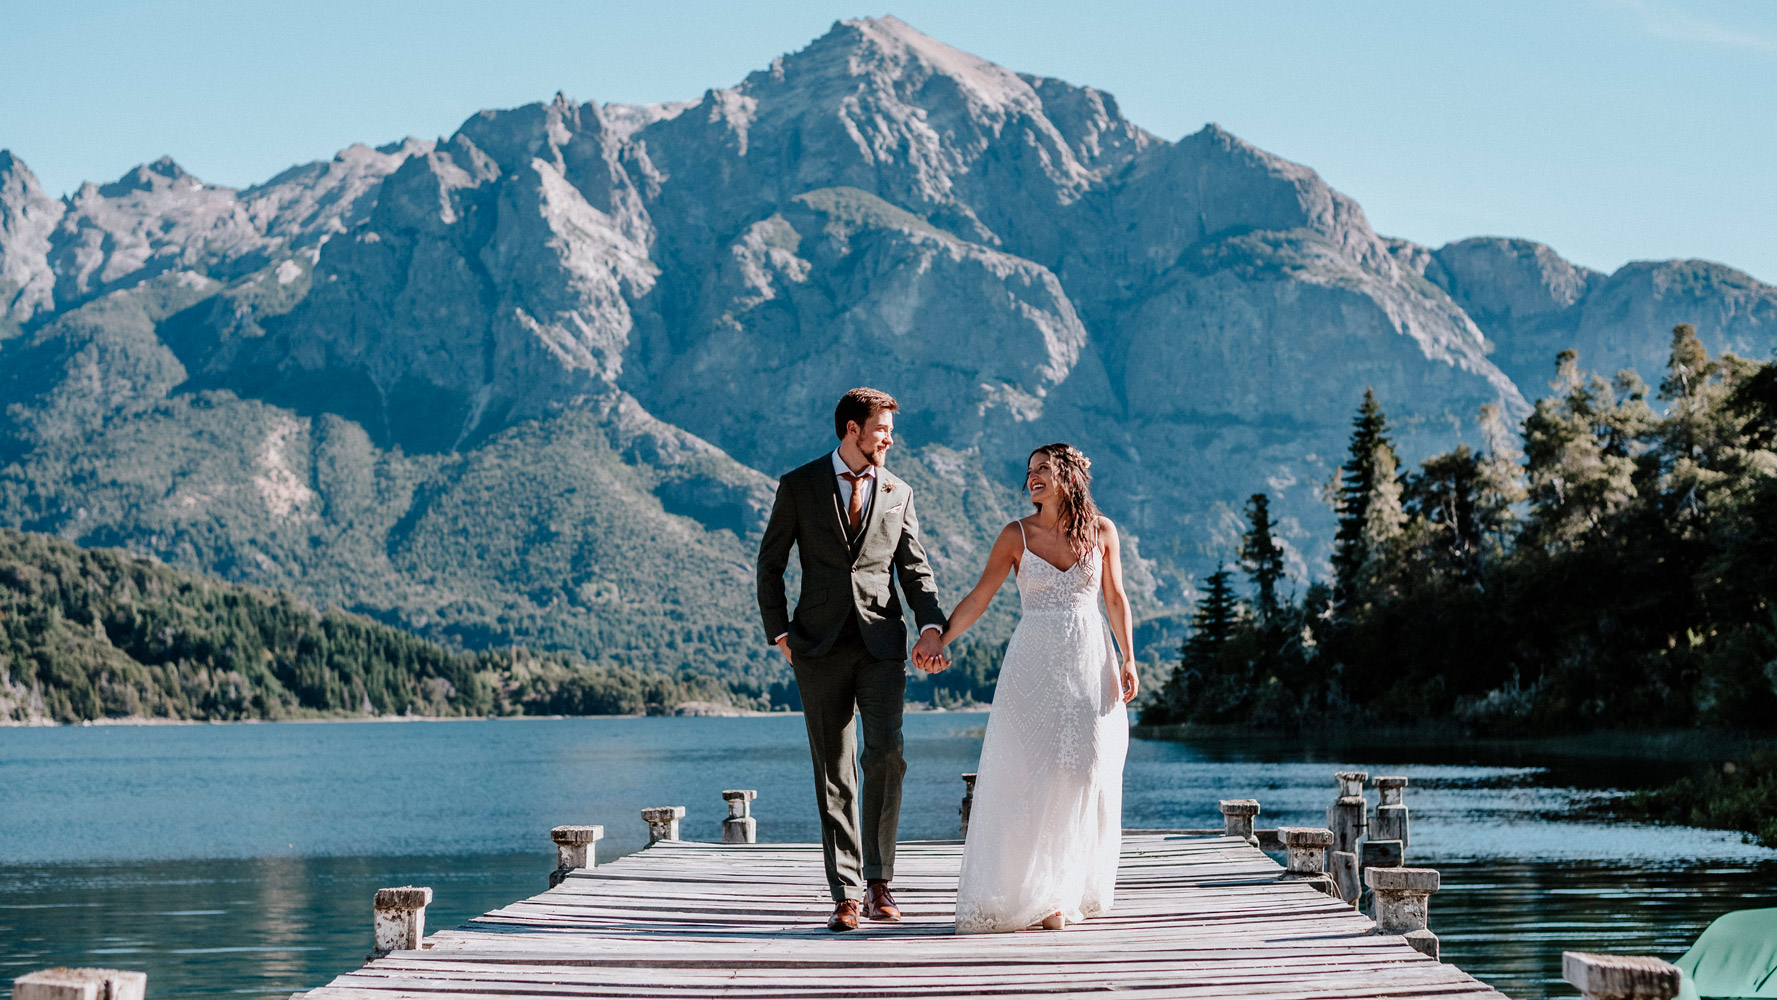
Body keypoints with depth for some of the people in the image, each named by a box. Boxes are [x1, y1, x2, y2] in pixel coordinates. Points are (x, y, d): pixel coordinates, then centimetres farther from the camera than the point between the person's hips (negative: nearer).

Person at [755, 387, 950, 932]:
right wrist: (779, 632, 1)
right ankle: (846, 893, 6)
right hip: (820, 644, -1)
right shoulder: (799, 486, 5)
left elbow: (915, 567, 10)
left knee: (886, 753, -14)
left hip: (881, 642, 1)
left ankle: (878, 880, 0)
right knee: (833, 770, 1)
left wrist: (931, 627, -5)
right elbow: (770, 563, 9)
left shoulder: (898, 492, 12)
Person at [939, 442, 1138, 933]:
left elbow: (1115, 598, 9)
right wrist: (938, 641, -9)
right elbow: (978, 598, 0)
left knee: (1083, 774, -1)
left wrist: (1127, 659, 3)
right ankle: (1028, 891, 3)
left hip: (1089, 663, 1)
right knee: (1031, 776, -5)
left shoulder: (1101, 530, 3)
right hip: (1034, 666, -1)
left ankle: (1067, 891, 11)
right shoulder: (1017, 535, 0)